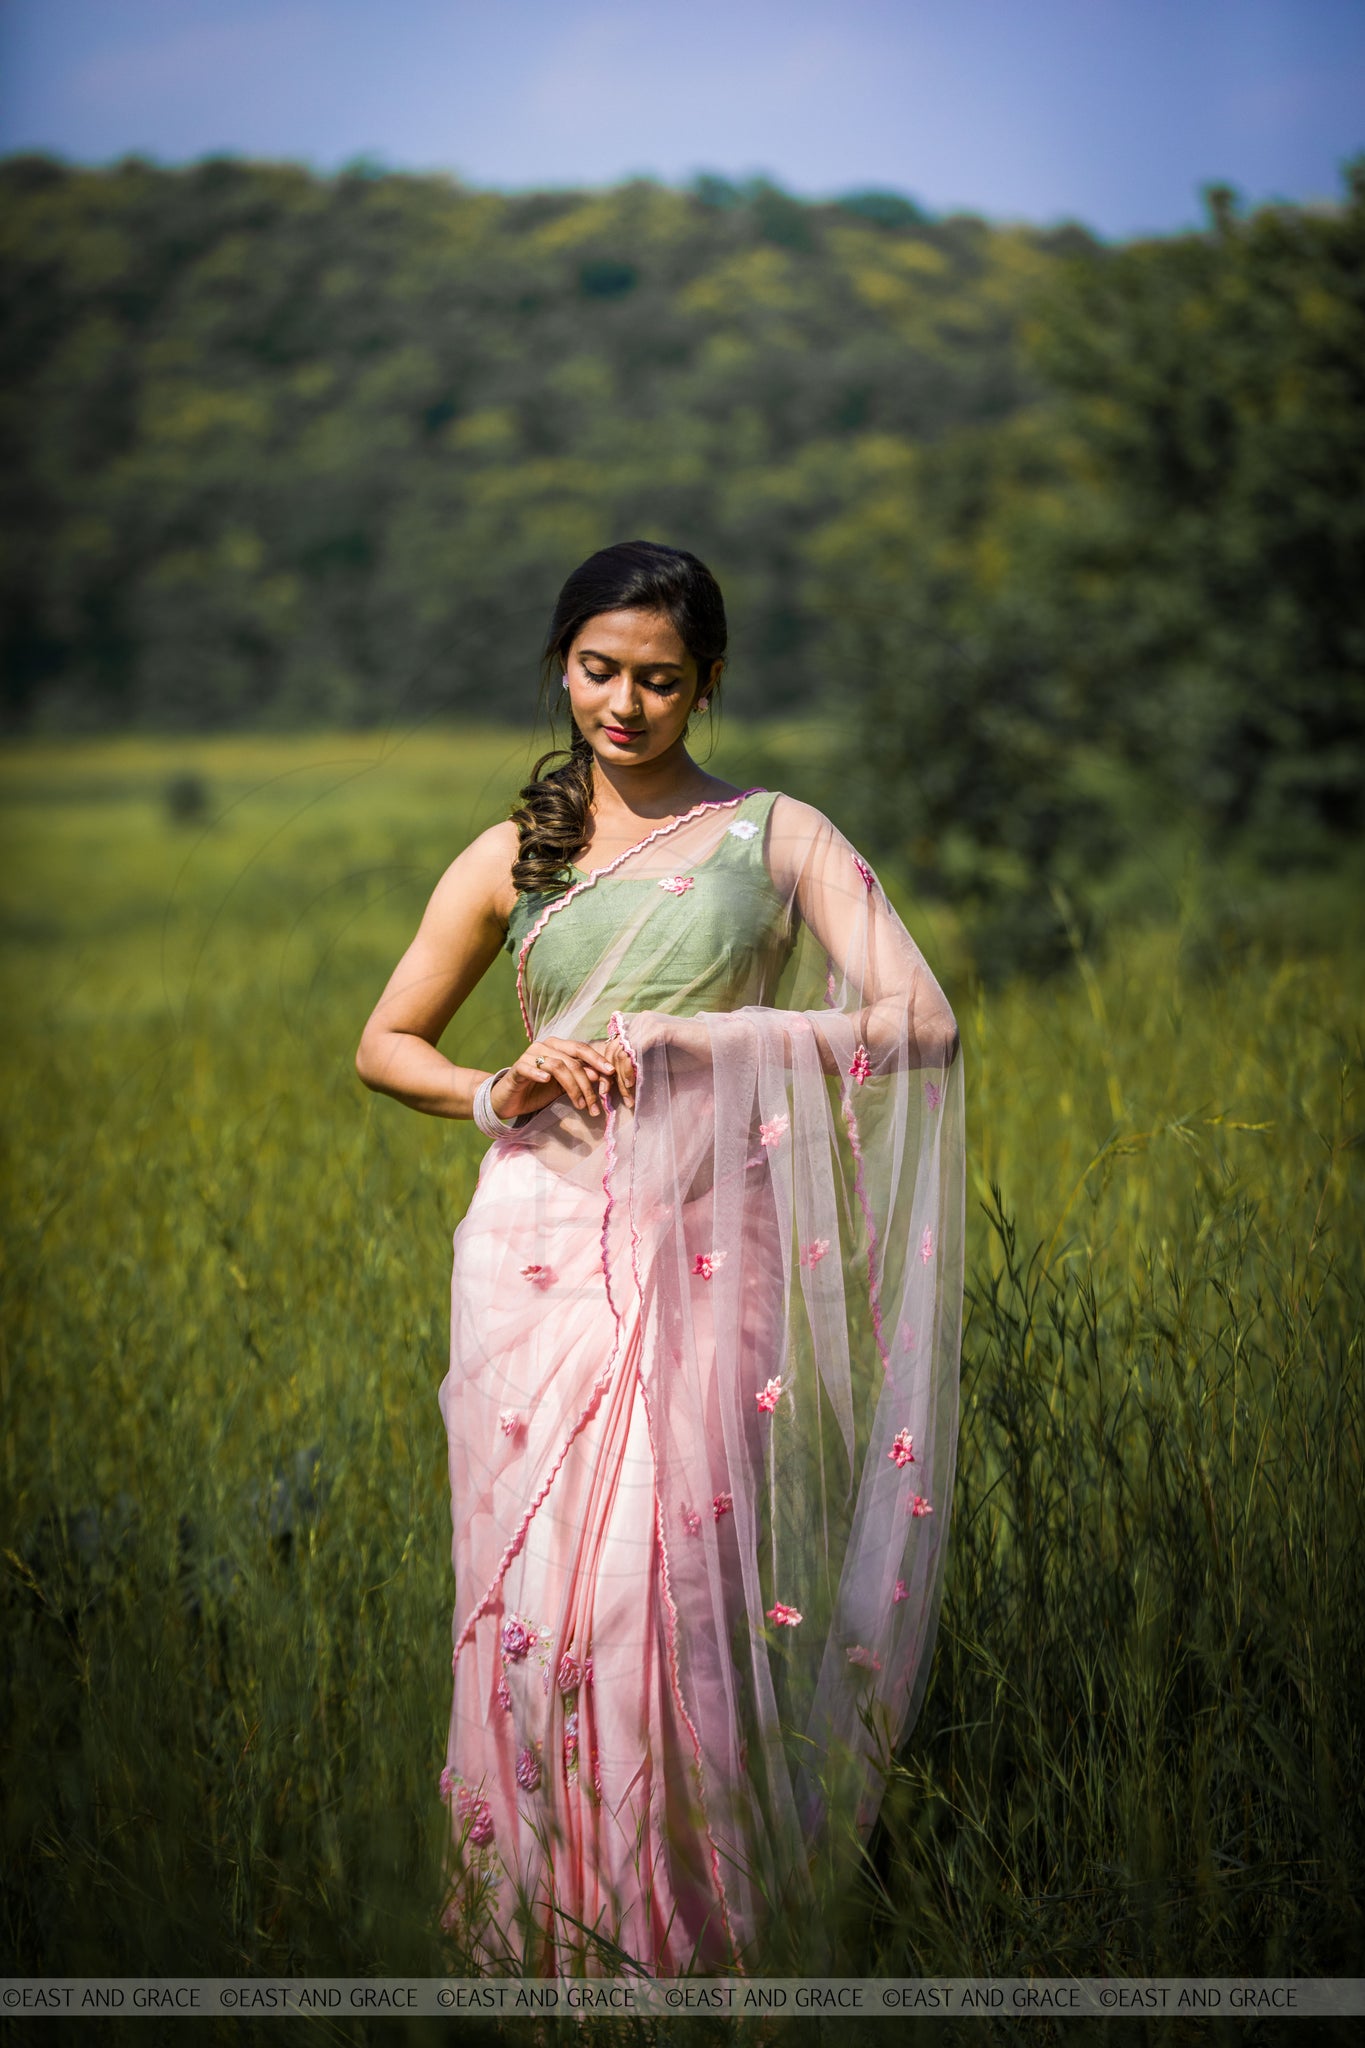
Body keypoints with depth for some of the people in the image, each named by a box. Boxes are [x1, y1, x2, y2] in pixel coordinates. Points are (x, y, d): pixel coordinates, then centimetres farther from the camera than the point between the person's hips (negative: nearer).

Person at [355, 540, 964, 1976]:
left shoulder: (775, 835, 6)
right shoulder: (511, 857, 13)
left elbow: (920, 1020, -5)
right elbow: (384, 1045, 18)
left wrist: (695, 1041, -12)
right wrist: (497, 1093, -3)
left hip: (707, 1248, -2)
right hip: (541, 1246, 2)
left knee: (677, 1583, -7)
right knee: (536, 1585, -2)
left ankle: (691, 1926, 8)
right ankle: (543, 1918, 13)